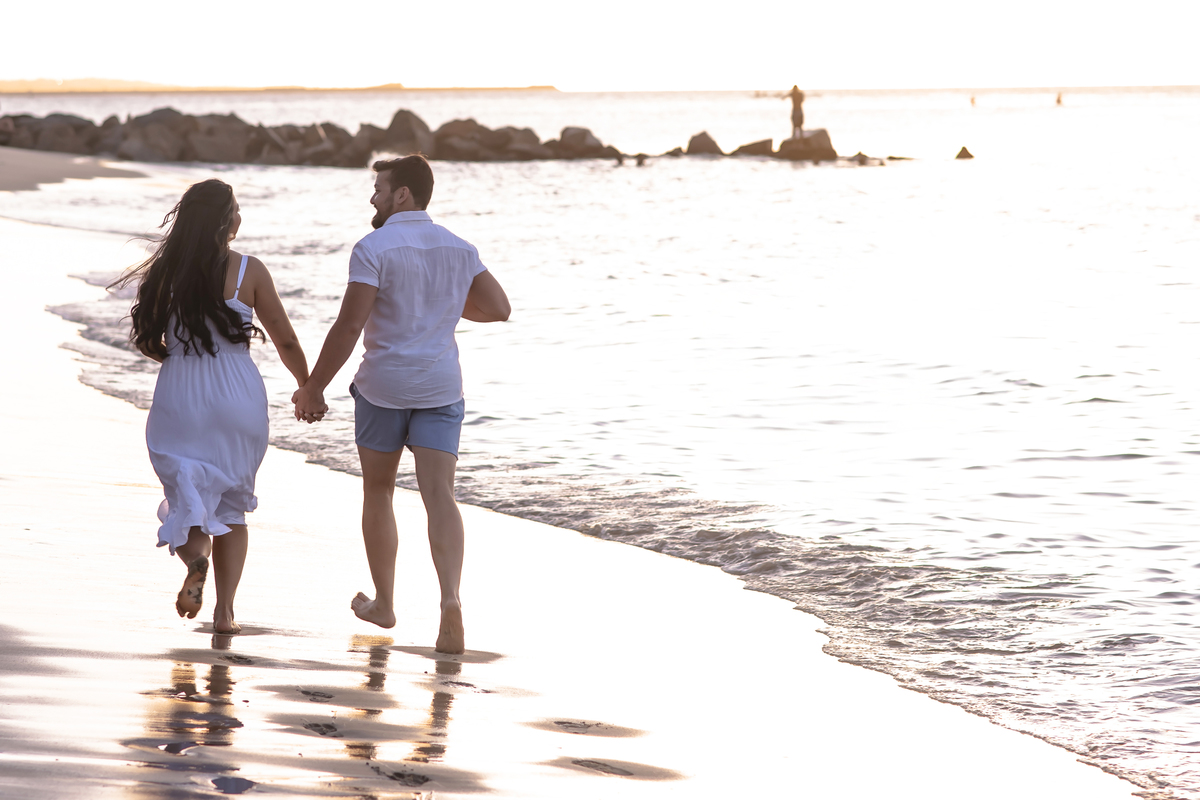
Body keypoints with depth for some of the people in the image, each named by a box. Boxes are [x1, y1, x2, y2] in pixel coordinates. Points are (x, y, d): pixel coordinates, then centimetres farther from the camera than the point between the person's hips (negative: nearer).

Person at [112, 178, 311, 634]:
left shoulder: (164, 272, -2)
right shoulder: (249, 271, -7)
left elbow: (145, 341, 4)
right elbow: (286, 342, -1)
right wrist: (308, 388, 17)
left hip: (178, 402, 1)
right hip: (238, 399, -1)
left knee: (187, 503, 9)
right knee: (231, 508, 16)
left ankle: (196, 557, -25)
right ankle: (225, 610, 9)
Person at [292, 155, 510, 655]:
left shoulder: (374, 249, -12)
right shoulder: (459, 249, 5)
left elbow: (349, 325, -17)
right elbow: (498, 309, 9)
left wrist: (313, 388, -11)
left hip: (383, 387, -3)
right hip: (441, 387, 3)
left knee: (377, 492, 17)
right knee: (439, 495, -6)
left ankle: (384, 603, 27)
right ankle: (450, 600, -28)